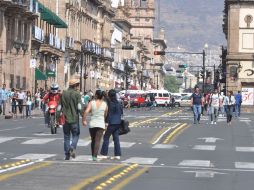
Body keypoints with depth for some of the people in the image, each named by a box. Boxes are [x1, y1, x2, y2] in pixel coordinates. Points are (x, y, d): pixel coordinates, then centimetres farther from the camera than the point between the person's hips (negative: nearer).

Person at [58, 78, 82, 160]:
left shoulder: (63, 94, 4)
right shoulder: (77, 94, -7)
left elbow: (59, 108, 3)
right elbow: (79, 107, -15)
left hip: (65, 119, 3)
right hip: (74, 119, -3)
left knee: (66, 136, 11)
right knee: (75, 135, 10)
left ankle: (67, 155, 10)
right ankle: (73, 147, -16)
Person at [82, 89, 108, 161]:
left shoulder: (92, 103, -3)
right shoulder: (104, 104, 1)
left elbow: (86, 112, -16)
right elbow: (105, 115, 11)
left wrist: (84, 120, -5)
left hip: (92, 124, 1)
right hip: (101, 124, -1)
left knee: (93, 140, 17)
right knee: (98, 140, -6)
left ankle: (93, 155, 23)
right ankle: (95, 156, -20)